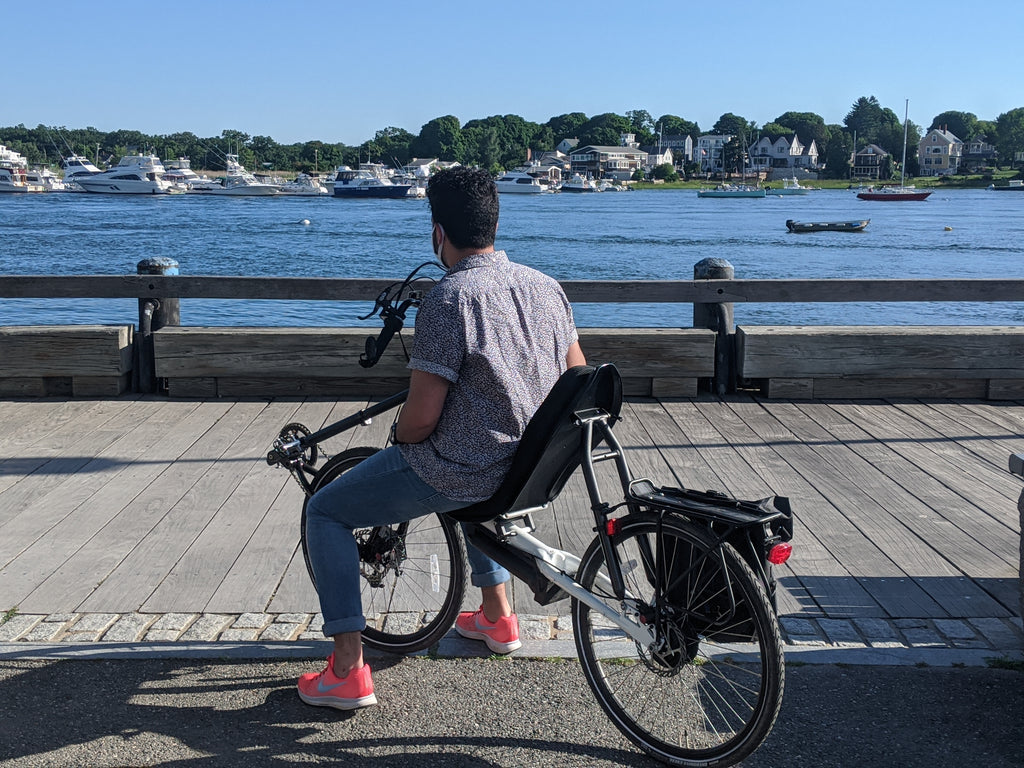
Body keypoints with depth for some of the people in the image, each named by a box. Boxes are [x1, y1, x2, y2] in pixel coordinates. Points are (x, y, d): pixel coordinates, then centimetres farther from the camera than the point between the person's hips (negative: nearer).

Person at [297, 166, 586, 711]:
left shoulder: (449, 299, -20)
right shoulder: (546, 286, 3)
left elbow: (422, 417, -21)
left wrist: (396, 437, 2)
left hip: (459, 473, -8)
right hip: (534, 469, 8)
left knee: (325, 512, 9)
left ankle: (347, 671, 7)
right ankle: (496, 616, 46)